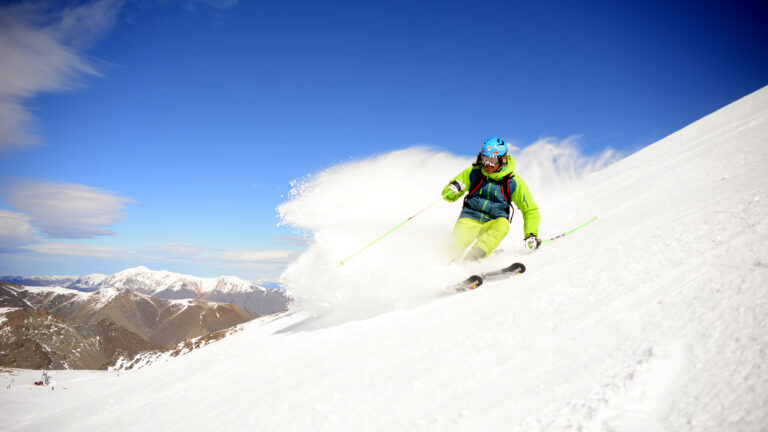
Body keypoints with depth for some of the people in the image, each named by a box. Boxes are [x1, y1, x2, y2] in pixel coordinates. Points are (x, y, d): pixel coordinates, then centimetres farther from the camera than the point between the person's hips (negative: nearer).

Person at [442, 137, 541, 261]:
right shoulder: (473, 173, 0)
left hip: (494, 223, 0)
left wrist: (531, 235, -8)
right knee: (456, 245, -31)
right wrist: (452, 189, -18)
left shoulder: (513, 182, -3)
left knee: (502, 224, -35)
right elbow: (448, 196, 6)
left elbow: (531, 210, 5)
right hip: (470, 219, 0)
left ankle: (474, 257, -46)